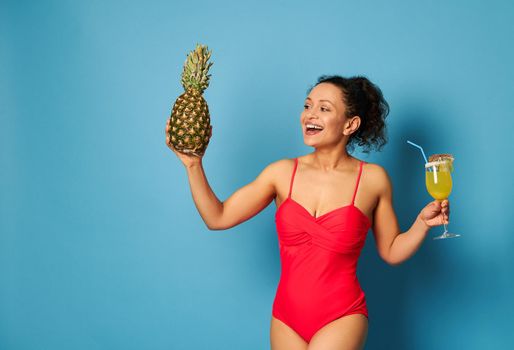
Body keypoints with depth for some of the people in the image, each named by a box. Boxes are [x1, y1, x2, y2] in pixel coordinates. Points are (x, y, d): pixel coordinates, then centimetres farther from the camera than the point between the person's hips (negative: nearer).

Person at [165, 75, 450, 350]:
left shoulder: (373, 179, -3)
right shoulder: (283, 173, 1)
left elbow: (391, 252, 6)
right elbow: (217, 218, 1)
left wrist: (423, 223, -10)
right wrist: (193, 165, -6)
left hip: (342, 318, -3)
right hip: (286, 319, 3)